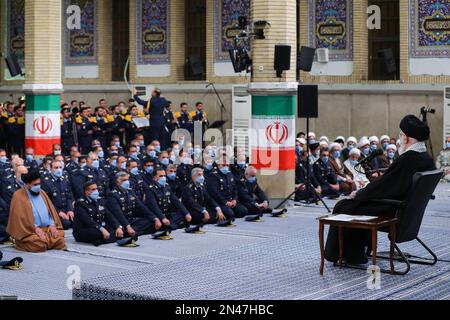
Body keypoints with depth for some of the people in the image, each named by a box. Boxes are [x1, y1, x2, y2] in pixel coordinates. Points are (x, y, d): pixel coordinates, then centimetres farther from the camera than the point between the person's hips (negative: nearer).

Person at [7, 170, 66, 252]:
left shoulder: (41, 193, 18)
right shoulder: (18, 196, -1)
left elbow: (50, 209, 17)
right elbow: (19, 216, -9)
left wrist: (52, 224, -2)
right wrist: (35, 228, -17)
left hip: (47, 228, 5)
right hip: (30, 231, -5)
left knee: (60, 240, -24)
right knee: (39, 245, -33)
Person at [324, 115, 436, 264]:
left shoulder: (407, 159, -25)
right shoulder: (427, 158, 2)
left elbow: (383, 184, -19)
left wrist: (358, 194, -3)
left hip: (392, 212, -9)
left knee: (342, 207, 4)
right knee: (359, 202, 28)